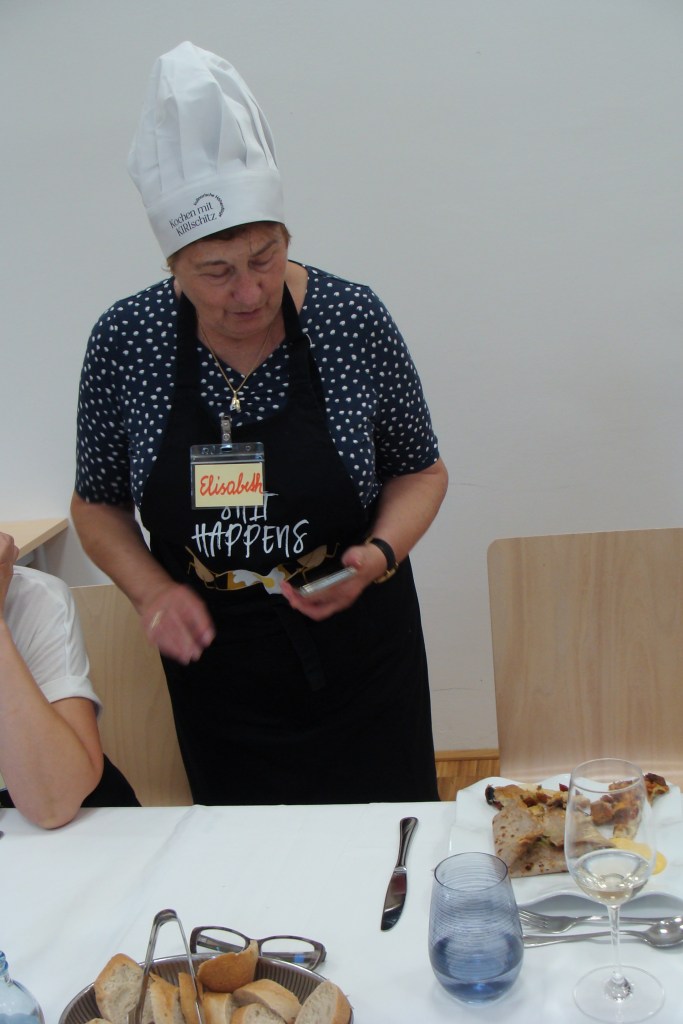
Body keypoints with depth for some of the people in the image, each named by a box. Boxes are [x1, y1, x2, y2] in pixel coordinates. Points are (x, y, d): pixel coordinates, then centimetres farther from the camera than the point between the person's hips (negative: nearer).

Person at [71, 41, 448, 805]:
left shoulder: (353, 318, -12)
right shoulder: (125, 340, -9)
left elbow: (419, 470, 2)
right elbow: (98, 503, 4)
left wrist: (379, 554, -17)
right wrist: (152, 590, -12)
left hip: (360, 662, 0)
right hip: (215, 665, 1)